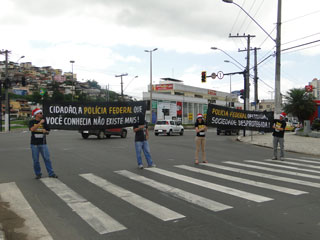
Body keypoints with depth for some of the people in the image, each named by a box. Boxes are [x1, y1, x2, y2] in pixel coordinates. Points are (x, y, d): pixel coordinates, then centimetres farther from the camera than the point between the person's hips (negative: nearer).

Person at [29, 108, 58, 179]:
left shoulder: (44, 122, 8)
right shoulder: (32, 122, 0)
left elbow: (48, 132, 13)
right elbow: (32, 129, -20)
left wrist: (45, 131, -10)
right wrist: (40, 123, -22)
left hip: (43, 143, 2)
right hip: (34, 144, -2)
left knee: (47, 158, -2)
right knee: (36, 160, 4)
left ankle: (51, 173, 2)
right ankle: (38, 174, 17)